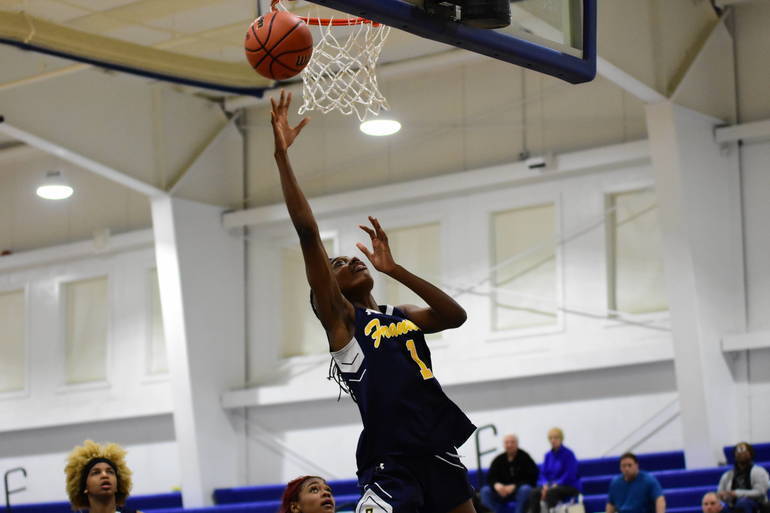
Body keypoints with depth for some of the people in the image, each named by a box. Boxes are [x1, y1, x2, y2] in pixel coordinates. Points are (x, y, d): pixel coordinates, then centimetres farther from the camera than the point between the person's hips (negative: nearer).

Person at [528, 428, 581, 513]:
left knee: (551, 492, -37)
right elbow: (543, 474, 9)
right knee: (534, 493, -24)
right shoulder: (548, 455, 10)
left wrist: (555, 485, -23)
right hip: (551, 485, 6)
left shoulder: (568, 454, -9)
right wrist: (545, 485, -12)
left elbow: (570, 476, -15)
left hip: (570, 486, -6)